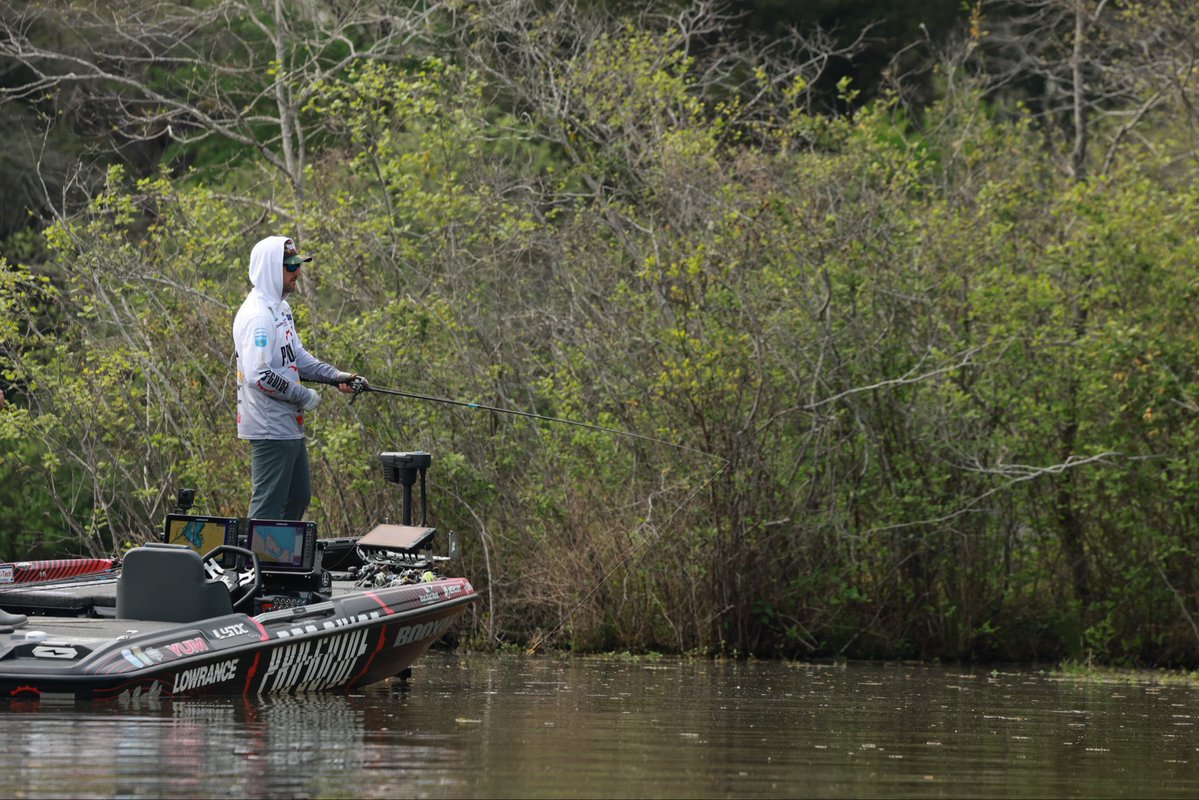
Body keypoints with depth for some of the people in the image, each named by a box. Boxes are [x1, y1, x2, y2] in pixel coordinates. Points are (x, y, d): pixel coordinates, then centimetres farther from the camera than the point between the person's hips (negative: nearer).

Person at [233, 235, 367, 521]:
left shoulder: (280, 308, 13)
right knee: (268, 507, -7)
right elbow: (258, 375, -26)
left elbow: (297, 357, 20)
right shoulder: (258, 316, -19)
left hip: (289, 427, 11)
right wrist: (304, 397, -17)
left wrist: (336, 376, 6)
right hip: (271, 429, -11)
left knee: (298, 498, 18)